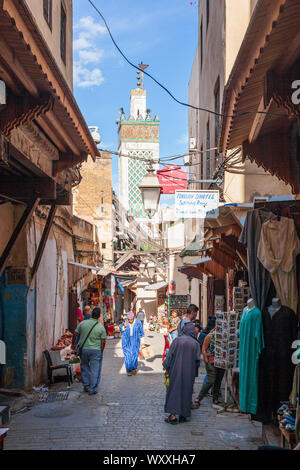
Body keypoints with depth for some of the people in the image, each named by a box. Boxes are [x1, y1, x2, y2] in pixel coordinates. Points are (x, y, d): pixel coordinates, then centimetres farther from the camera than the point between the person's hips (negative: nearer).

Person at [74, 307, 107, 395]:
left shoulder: (82, 323, -2)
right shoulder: (101, 327, -6)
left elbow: (75, 334, 2)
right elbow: (103, 342, -6)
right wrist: (101, 352, 6)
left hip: (83, 349, 2)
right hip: (96, 350, -2)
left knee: (84, 367, 21)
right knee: (95, 370, 5)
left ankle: (86, 385, 24)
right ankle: (93, 389, 7)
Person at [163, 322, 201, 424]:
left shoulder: (177, 340, -6)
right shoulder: (195, 343, 0)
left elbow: (170, 355, -7)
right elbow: (197, 360, -1)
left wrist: (167, 368, 3)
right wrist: (194, 372, 13)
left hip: (176, 371, -1)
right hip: (189, 373, 2)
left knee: (174, 390, 3)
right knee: (186, 392, 12)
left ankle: (173, 415, -2)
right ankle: (183, 415, 14)